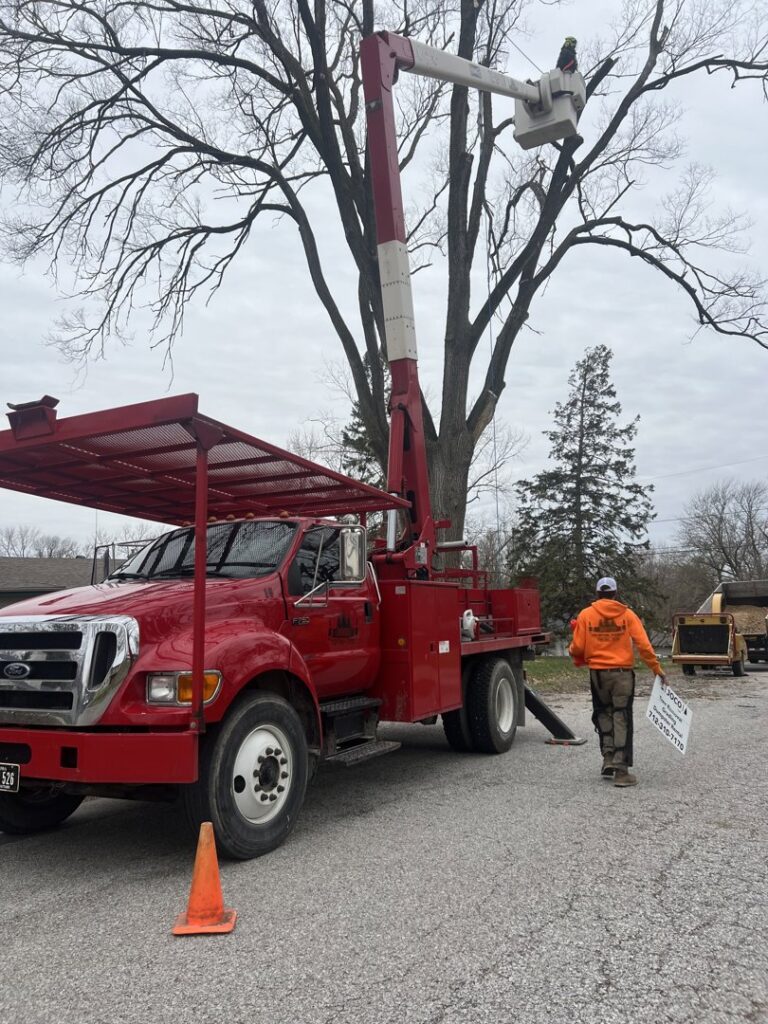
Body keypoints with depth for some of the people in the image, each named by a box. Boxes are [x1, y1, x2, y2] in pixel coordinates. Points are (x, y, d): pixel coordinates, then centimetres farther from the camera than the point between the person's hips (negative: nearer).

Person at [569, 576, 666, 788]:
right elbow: (643, 645, -7)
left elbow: (577, 648, -4)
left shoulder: (585, 615, -2)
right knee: (622, 718, 3)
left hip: (597, 673, 1)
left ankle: (608, 756, 10)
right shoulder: (627, 614, -2)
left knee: (603, 713, 19)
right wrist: (656, 669, 1)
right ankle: (621, 769, 1)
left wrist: (579, 660, 18)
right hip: (623, 673, -1)